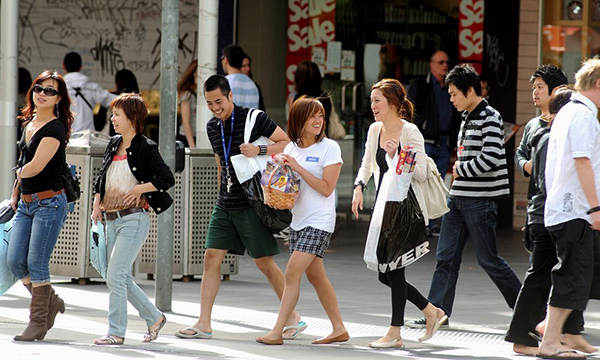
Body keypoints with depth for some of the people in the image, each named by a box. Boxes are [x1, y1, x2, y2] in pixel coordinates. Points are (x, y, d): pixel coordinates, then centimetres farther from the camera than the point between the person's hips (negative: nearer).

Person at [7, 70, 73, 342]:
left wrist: (20, 171, 1)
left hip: (49, 202, -8)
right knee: (15, 261, 4)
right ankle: (51, 303, 22)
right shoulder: (28, 124, 13)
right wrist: (15, 193, 18)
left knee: (36, 263, -6)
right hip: (26, 204, 8)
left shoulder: (54, 129, -13)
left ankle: (39, 322, 4)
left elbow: (35, 167, -19)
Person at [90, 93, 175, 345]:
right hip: (111, 220, 8)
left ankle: (116, 332, -6)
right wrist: (97, 205, 9)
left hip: (133, 219, -8)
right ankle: (154, 318, 26)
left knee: (115, 276, -12)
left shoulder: (145, 148, -7)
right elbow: (101, 177, 21)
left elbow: (167, 179, -11)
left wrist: (139, 188, -12)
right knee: (123, 279, 10)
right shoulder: (113, 145, 13)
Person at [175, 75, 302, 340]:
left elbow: (287, 143, -5)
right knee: (211, 258, -2)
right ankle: (204, 323, -1)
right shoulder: (212, 127, 10)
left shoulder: (253, 118, -9)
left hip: (252, 204, -6)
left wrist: (259, 150, -20)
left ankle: (293, 316, 13)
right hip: (224, 206, 6)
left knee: (264, 262, -1)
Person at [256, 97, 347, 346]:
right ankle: (339, 329, 20)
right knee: (315, 276, 11)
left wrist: (298, 168, -18)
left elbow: (327, 188, -14)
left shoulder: (329, 148, -8)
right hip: (298, 220, 7)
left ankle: (277, 332, -14)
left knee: (292, 272, -14)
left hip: (319, 222, -7)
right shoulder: (291, 148, 10)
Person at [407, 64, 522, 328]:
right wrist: (460, 170, 7)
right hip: (458, 198, 9)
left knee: (488, 259, -2)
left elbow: (490, 158, -23)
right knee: (446, 257, 4)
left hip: (480, 200, -9)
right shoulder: (467, 119, 15)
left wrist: (460, 169, -10)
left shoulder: (490, 118, -12)